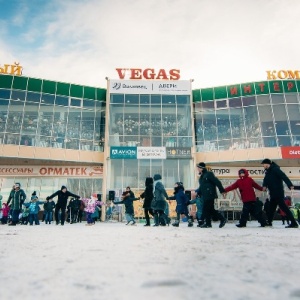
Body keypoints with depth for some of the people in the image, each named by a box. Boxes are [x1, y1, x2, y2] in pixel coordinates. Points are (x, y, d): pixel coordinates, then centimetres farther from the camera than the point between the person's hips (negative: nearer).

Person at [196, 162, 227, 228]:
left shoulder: (209, 174, -11)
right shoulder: (201, 176, 18)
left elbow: (217, 182, -15)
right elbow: (201, 187, 24)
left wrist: (222, 190, -17)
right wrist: (198, 193, 14)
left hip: (210, 195, -9)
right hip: (205, 196, 9)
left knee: (206, 209, -4)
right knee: (211, 209, 11)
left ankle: (207, 223, 8)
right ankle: (222, 219, 19)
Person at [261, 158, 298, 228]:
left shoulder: (275, 169, -13)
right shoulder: (268, 171, 15)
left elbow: (284, 176, -25)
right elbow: (266, 180, 12)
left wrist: (290, 185, -38)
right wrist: (264, 186, -10)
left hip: (278, 193, -10)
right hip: (273, 193, 10)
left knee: (283, 207, -10)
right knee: (271, 208, 17)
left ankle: (294, 223, -7)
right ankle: (269, 222, 29)